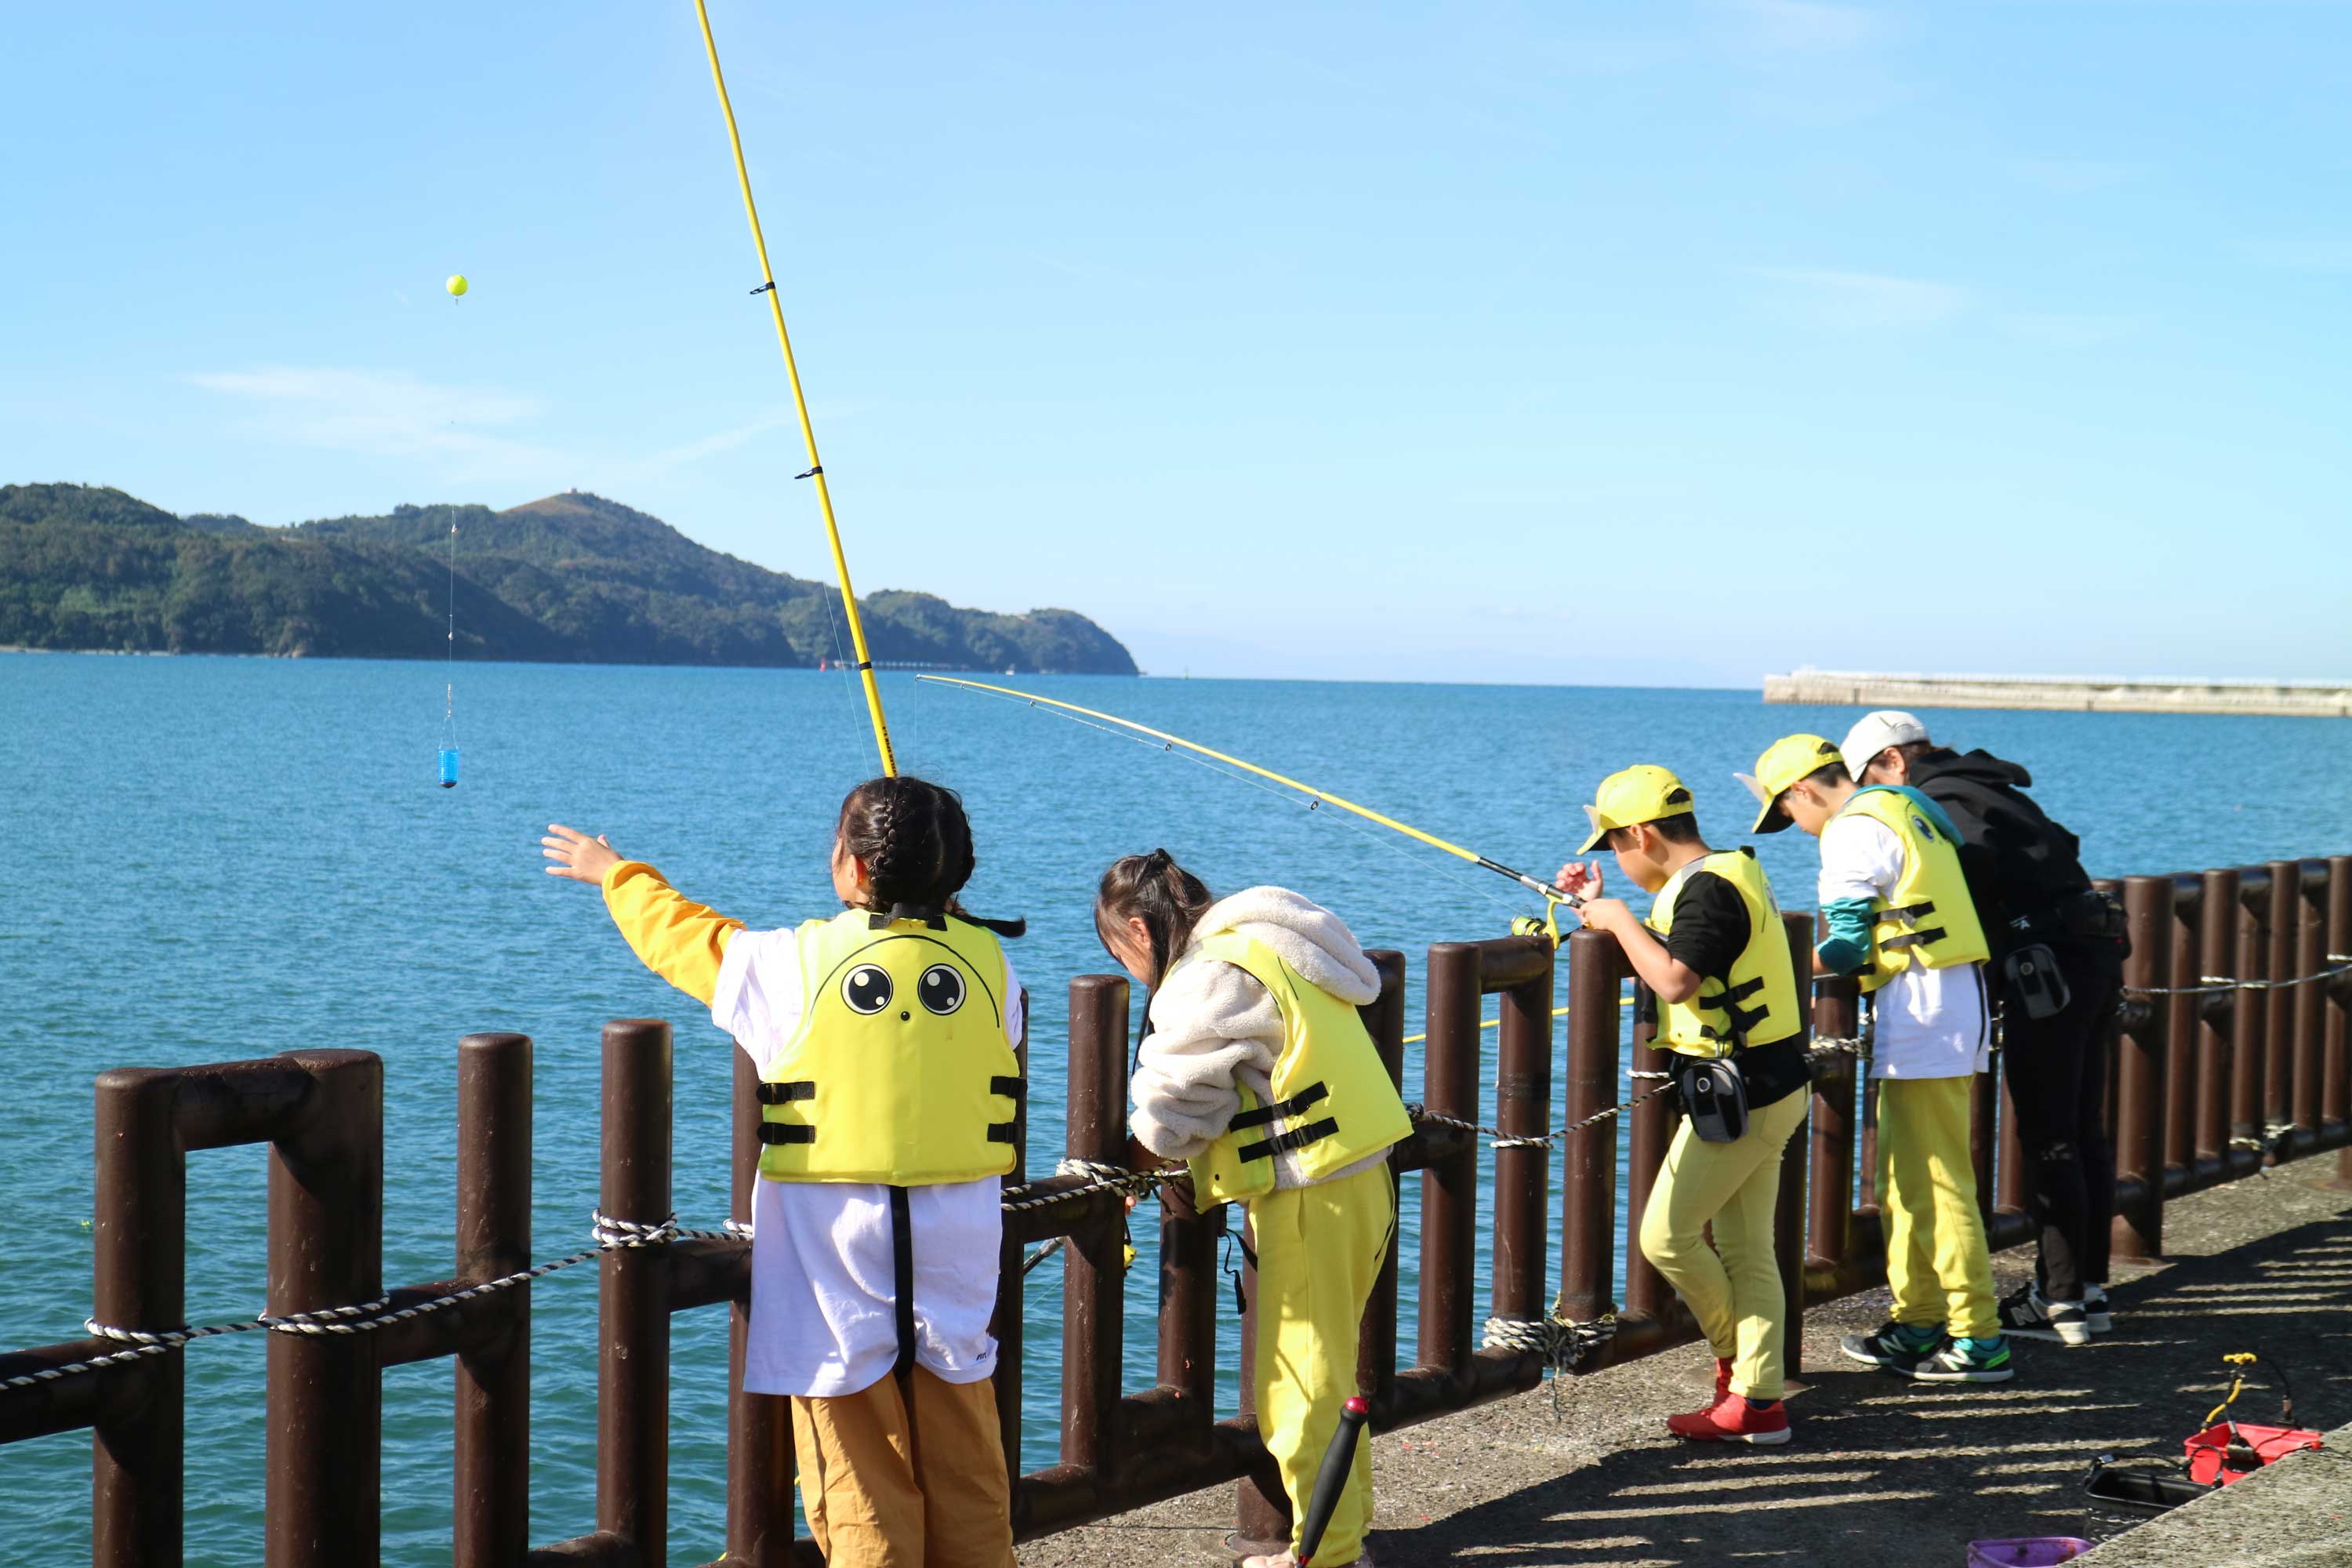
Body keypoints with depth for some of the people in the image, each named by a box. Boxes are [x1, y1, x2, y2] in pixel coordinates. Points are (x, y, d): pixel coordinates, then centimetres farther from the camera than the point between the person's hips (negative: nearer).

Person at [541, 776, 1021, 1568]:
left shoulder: (795, 963, -6)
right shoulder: (987, 960, 0)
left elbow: (685, 938, 10)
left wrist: (617, 875, 30)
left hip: (838, 1265, -3)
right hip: (958, 1260, 3)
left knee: (859, 1499, 3)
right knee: (968, 1485, 10)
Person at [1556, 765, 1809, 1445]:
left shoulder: (1707, 888, -18)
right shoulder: (1730, 873, 14)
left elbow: (1674, 981, -26)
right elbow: (1676, 956, 25)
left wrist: (1620, 921, -13)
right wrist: (1601, 908, 21)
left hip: (1741, 1095, -10)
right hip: (1770, 1087, 10)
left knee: (1667, 1234, -3)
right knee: (1747, 1248, 10)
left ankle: (1737, 1360, 13)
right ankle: (1756, 1400, 10)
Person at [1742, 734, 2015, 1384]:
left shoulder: (1853, 830, -11)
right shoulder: (1904, 807, 19)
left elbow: (1847, 948, -13)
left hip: (1923, 1009, -10)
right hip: (1957, 998, 10)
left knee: (1935, 1183, -7)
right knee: (1902, 1182, 16)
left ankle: (1979, 1340, -5)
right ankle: (1917, 1325, 21)